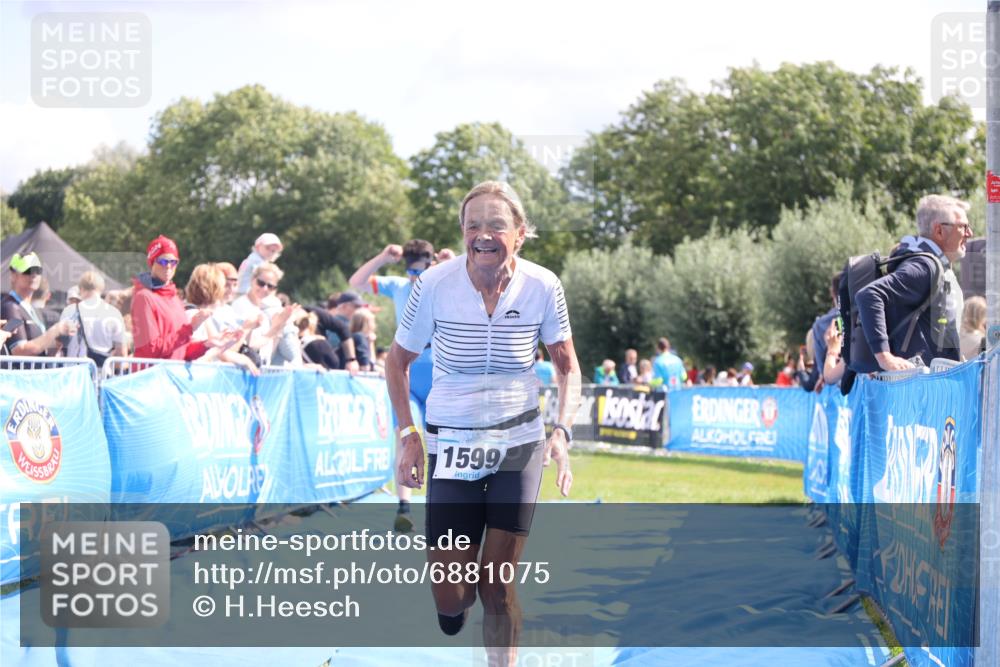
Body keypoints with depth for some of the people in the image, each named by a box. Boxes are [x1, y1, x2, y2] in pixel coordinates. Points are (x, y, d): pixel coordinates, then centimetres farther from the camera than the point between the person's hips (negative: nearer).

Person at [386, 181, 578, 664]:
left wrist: (561, 432, -10)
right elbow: (398, 361, 2)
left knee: (498, 586, -1)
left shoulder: (543, 287, -10)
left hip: (520, 443, 0)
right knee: (450, 597, -3)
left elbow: (567, 367, 4)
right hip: (452, 442, 0)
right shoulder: (434, 284, -14)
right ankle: (459, 598, 34)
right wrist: (408, 435, -5)